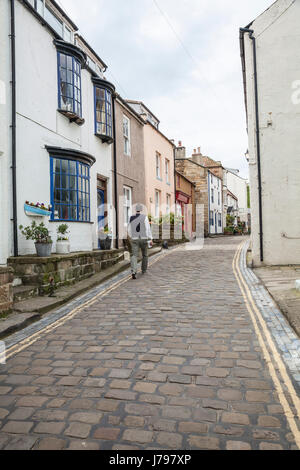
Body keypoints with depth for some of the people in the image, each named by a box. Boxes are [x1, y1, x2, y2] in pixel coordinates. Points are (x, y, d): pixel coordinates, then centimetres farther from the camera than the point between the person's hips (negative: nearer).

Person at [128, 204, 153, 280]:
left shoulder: (131, 218, 3)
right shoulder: (145, 217, -7)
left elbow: (129, 229, 12)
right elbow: (148, 229, -11)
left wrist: (130, 237, 30)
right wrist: (150, 239, -5)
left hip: (134, 239, 1)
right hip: (143, 239, -1)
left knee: (134, 256, -5)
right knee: (145, 255, 20)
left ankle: (133, 272, -25)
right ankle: (143, 270, 33)